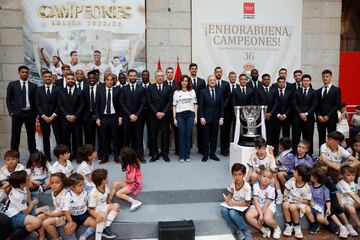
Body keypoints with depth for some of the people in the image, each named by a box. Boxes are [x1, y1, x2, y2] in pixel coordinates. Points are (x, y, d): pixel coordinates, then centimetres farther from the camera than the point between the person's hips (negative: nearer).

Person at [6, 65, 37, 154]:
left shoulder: (33, 86, 8)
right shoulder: (12, 84, 6)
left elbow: (36, 100, 9)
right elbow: (8, 99, 4)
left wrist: (35, 113, 0)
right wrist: (11, 112, -4)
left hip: (30, 113, 1)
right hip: (17, 113, -1)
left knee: (31, 135, 5)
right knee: (15, 136, 4)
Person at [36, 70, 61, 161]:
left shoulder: (57, 89, 4)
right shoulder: (39, 90, 9)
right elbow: (37, 105, 4)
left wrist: (53, 116, -10)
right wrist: (43, 116, -8)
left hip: (55, 117, -1)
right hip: (43, 117, 2)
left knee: (58, 136, -4)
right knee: (45, 137, 6)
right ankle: (47, 156, 12)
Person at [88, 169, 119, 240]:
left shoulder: (105, 187, -6)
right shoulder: (93, 194, -27)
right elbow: (91, 210, -24)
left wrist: (110, 207, 10)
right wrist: (96, 216, -43)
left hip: (104, 208, 8)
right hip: (96, 211, -8)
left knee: (116, 206, -10)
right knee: (103, 215, -36)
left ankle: (106, 228, -20)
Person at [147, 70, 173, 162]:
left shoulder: (168, 88, 6)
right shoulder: (150, 88, 6)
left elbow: (170, 101, 0)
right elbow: (149, 102, 1)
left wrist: (163, 112, -10)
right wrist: (156, 112, -9)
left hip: (165, 115, 0)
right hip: (154, 115, 0)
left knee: (165, 135, 4)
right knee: (153, 135, 2)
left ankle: (165, 154, 14)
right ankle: (155, 154, 11)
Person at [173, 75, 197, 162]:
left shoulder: (192, 91, 9)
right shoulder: (176, 92, 6)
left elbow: (195, 104, 9)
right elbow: (174, 106, 4)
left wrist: (196, 116, 2)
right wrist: (174, 118, -1)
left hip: (190, 114, 1)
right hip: (180, 115, -1)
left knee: (188, 135, 2)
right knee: (181, 135, 0)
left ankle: (187, 156, 12)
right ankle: (181, 156, 8)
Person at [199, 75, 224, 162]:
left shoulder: (219, 91, 7)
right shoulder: (203, 91, 0)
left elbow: (221, 106, 7)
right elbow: (200, 106, -2)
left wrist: (221, 117, 0)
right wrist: (201, 117, -10)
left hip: (216, 118, 2)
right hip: (206, 117, -2)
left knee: (214, 137, 8)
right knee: (206, 137, 3)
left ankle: (212, 154, 19)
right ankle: (205, 155, 11)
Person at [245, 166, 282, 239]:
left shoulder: (271, 188, -16)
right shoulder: (255, 185, -11)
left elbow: (267, 203, -17)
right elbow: (255, 201, -13)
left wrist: (261, 215, -20)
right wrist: (260, 214, -22)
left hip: (269, 206, -3)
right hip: (257, 205, 3)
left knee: (267, 219, -34)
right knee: (248, 216, -24)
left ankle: (276, 228, 4)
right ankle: (264, 230, -2)